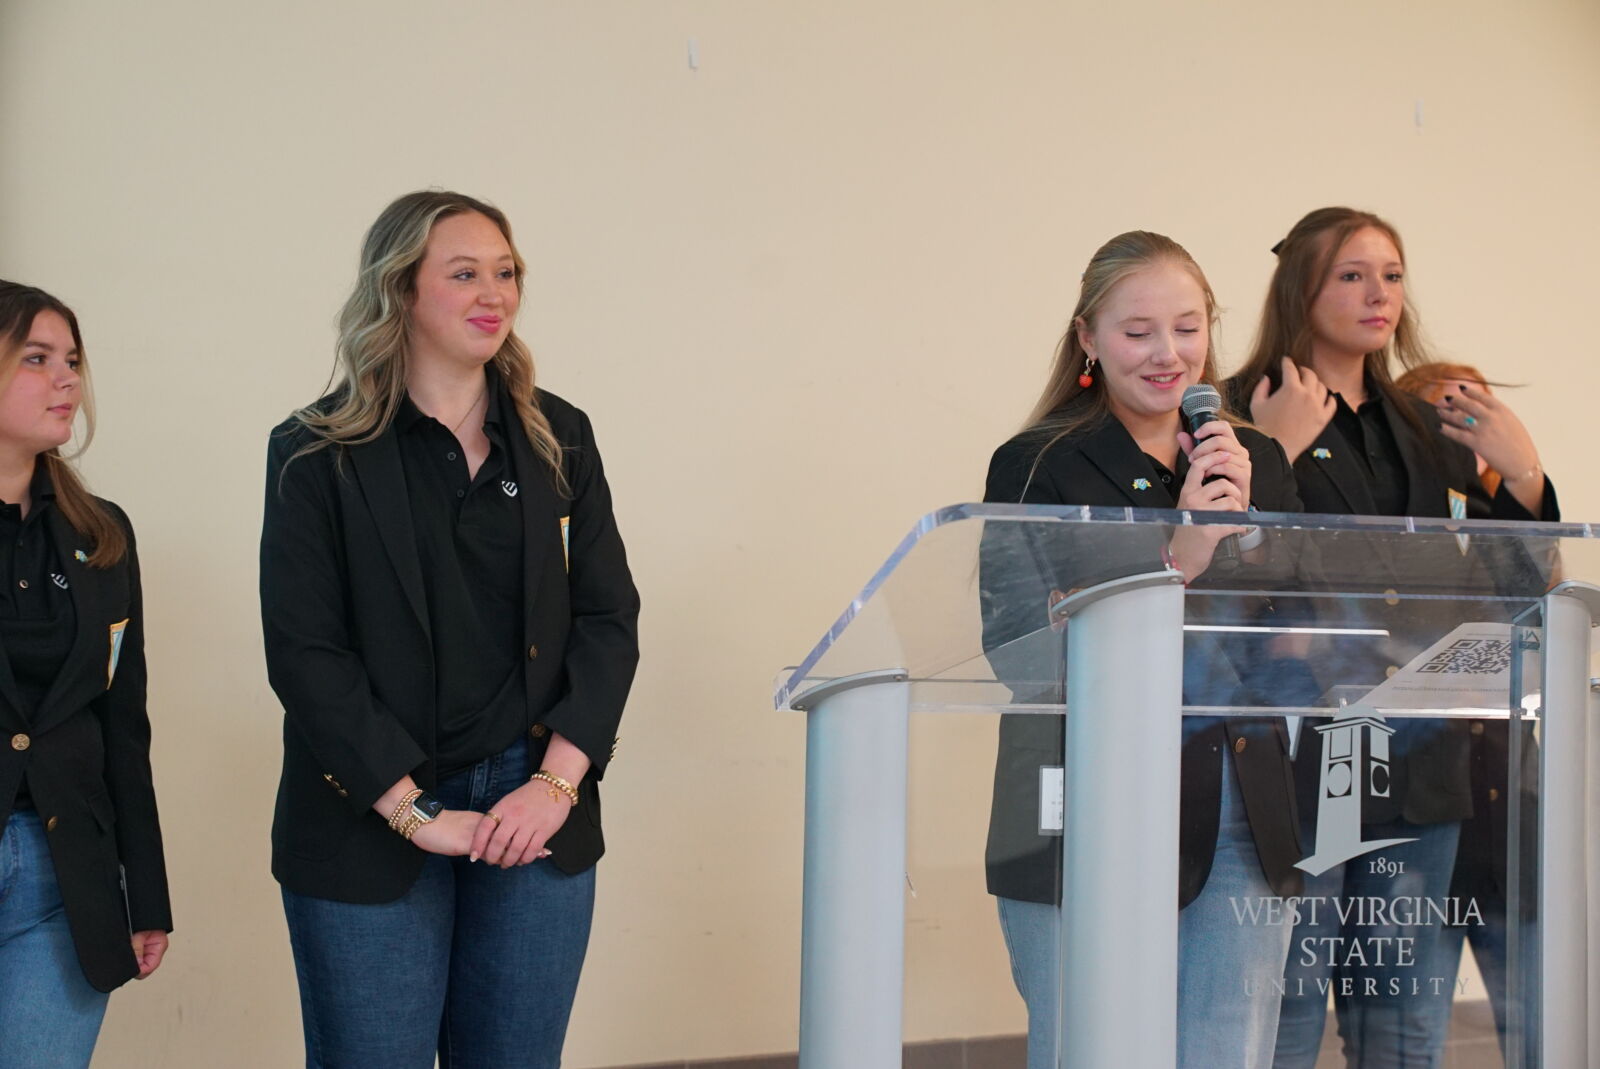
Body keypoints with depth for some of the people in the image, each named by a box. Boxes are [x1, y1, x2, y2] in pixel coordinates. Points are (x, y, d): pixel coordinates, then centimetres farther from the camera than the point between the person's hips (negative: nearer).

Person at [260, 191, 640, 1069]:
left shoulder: (558, 437, 7)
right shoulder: (318, 455, -3)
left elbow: (609, 618, 5)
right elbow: (304, 655, -8)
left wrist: (556, 781, -8)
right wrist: (416, 813, -13)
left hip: (537, 814, 3)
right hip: (370, 825, -3)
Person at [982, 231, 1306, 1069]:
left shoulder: (1258, 463, 14)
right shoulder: (1035, 467, -1)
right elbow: (1015, 647, -12)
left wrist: (1242, 527, -8)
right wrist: (1177, 558, -19)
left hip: (1241, 837, 4)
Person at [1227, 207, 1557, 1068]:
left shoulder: (1432, 430, 16)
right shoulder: (1251, 414, -4)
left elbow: (1495, 592, 15)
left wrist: (1524, 482, 1)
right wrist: (1274, 450, -20)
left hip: (1419, 762, 6)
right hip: (1301, 759, -6)